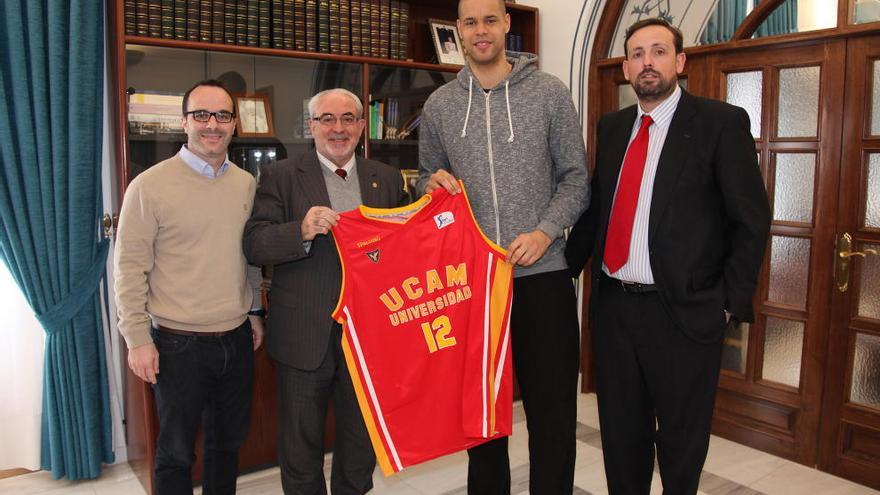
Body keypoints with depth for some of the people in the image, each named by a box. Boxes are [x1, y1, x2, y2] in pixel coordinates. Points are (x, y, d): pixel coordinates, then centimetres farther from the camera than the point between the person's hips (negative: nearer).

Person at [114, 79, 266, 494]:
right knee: (176, 452, 11)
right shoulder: (150, 186, -10)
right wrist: (138, 337, -11)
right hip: (179, 343, -4)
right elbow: (130, 267, -9)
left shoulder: (246, 184, 5)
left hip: (237, 338, 5)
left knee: (228, 441, 20)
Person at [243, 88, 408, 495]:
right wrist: (301, 231, -28)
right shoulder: (281, 177, -2)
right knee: (301, 447, 13)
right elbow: (254, 244, -11)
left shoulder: (387, 179, 8)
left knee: (363, 440, 19)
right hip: (305, 335, -2)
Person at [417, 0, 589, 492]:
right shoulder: (439, 105, 7)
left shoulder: (549, 92, 0)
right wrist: (434, 183, -7)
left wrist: (546, 232, -14)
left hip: (542, 273, -2)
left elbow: (576, 178, 1)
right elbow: (428, 180, 16)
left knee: (553, 410, 7)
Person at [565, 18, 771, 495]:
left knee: (682, 440, 14)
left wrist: (731, 302, -9)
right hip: (612, 305, 5)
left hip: (683, 311, -4)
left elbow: (752, 219, -6)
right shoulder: (611, 126, 10)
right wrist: (567, 267, 2)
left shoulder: (721, 122, -6)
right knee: (621, 434, 18)